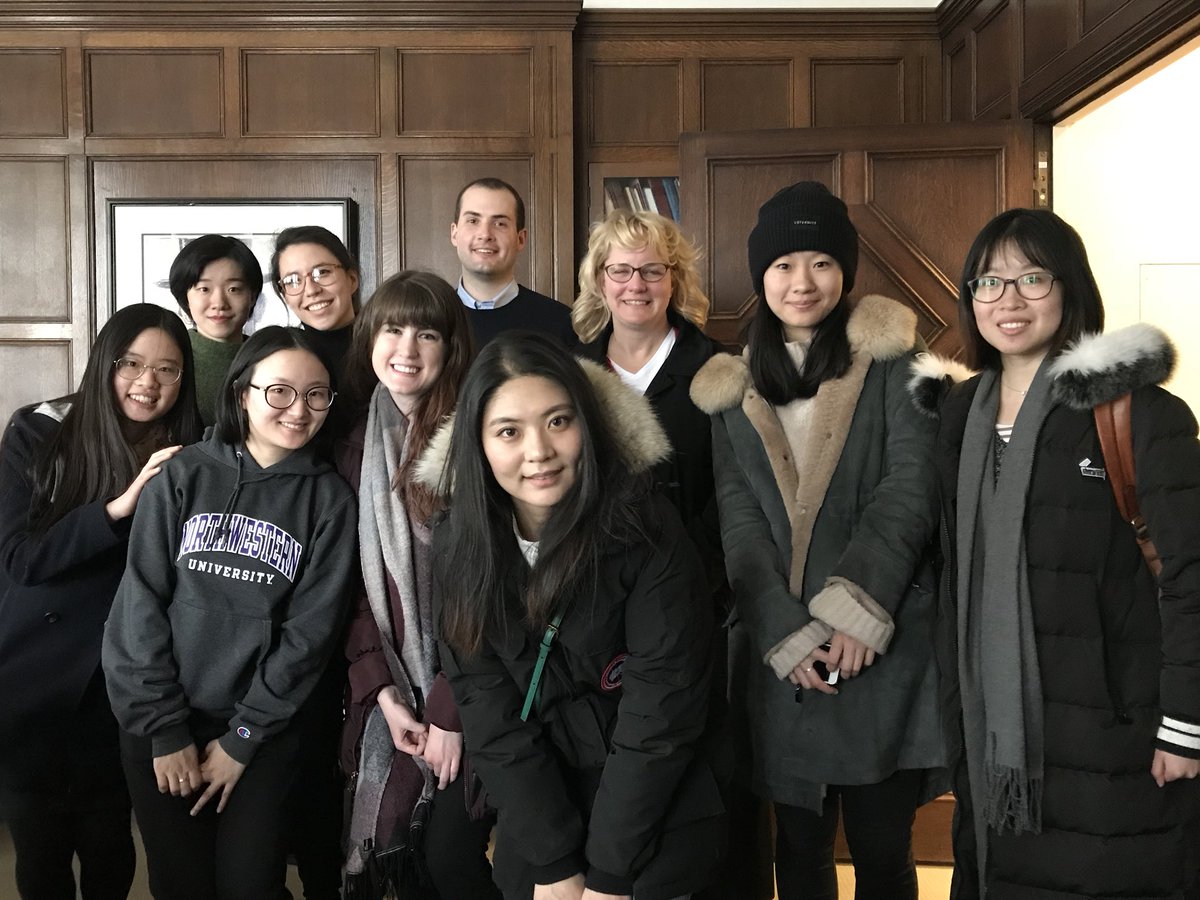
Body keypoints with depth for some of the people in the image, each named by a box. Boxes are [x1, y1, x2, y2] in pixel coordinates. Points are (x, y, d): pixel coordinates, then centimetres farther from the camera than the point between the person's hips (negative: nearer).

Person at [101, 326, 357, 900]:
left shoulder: (329, 499, -2)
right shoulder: (184, 476, -2)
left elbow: (311, 628, -5)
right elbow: (140, 604, -5)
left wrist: (243, 737, -8)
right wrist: (164, 729, -8)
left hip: (264, 735, 0)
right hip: (158, 730, 1)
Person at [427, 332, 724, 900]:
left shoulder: (646, 531, -20)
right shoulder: (459, 544, -10)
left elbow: (662, 711, -19)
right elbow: (489, 713, -9)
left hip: (654, 830, -3)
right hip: (533, 832, 3)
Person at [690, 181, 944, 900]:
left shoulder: (890, 356, 3)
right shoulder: (733, 387, 11)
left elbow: (913, 480, -6)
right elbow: (739, 521, 4)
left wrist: (860, 604, -17)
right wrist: (786, 633, -9)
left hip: (885, 643, -2)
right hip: (780, 652, 3)